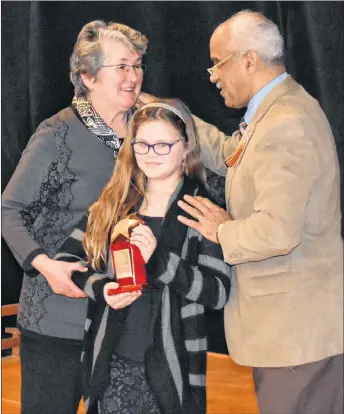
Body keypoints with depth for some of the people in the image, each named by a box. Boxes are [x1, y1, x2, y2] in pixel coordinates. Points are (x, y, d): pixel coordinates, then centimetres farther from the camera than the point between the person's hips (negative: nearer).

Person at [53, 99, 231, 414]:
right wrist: (100, 287, -9)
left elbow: (219, 292, -10)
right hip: (111, 364, 3)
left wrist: (159, 259, -22)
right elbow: (66, 258, 10)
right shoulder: (114, 201, 8)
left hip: (171, 367, -3)